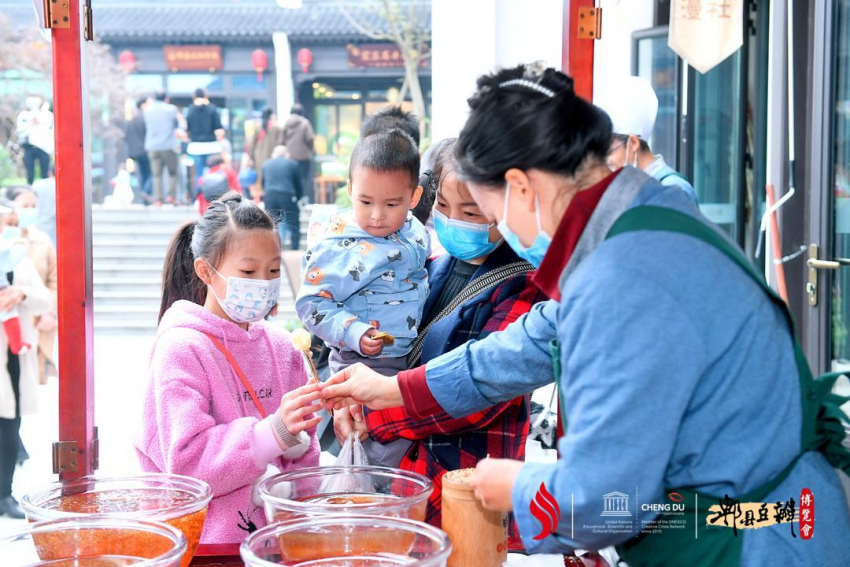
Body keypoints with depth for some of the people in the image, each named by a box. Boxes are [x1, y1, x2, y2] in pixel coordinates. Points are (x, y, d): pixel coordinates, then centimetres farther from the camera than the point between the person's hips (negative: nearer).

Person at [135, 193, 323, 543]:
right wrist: (273, 432, -28)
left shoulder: (278, 345, 10)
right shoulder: (181, 349, -8)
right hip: (208, 537, -3)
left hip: (275, 531, 4)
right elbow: (188, 463, -17)